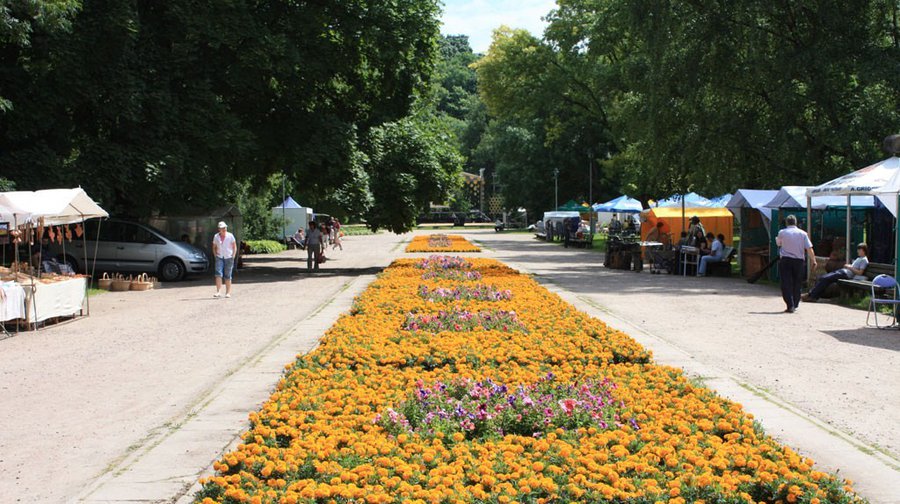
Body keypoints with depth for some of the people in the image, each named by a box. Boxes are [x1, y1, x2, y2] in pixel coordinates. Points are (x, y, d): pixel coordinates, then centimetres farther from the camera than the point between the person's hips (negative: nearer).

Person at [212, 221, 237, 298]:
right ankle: (218, 291, -17)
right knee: (218, 274, -14)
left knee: (228, 276, 3)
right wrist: (215, 255, 5)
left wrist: (233, 257, -3)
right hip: (219, 258, 1)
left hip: (228, 258, -1)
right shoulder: (216, 237, 3)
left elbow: (235, 247, 3)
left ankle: (228, 293, 10)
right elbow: (214, 247, 16)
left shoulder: (230, 236, -3)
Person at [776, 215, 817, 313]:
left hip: (785, 260, -2)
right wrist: (813, 260, 4)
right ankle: (795, 305, 20)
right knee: (797, 283, 14)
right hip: (799, 261, 2)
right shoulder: (803, 233, 1)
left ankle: (790, 306, -13)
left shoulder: (782, 233, -1)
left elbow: (778, 243, 17)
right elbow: (809, 249, -3)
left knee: (786, 284, -2)